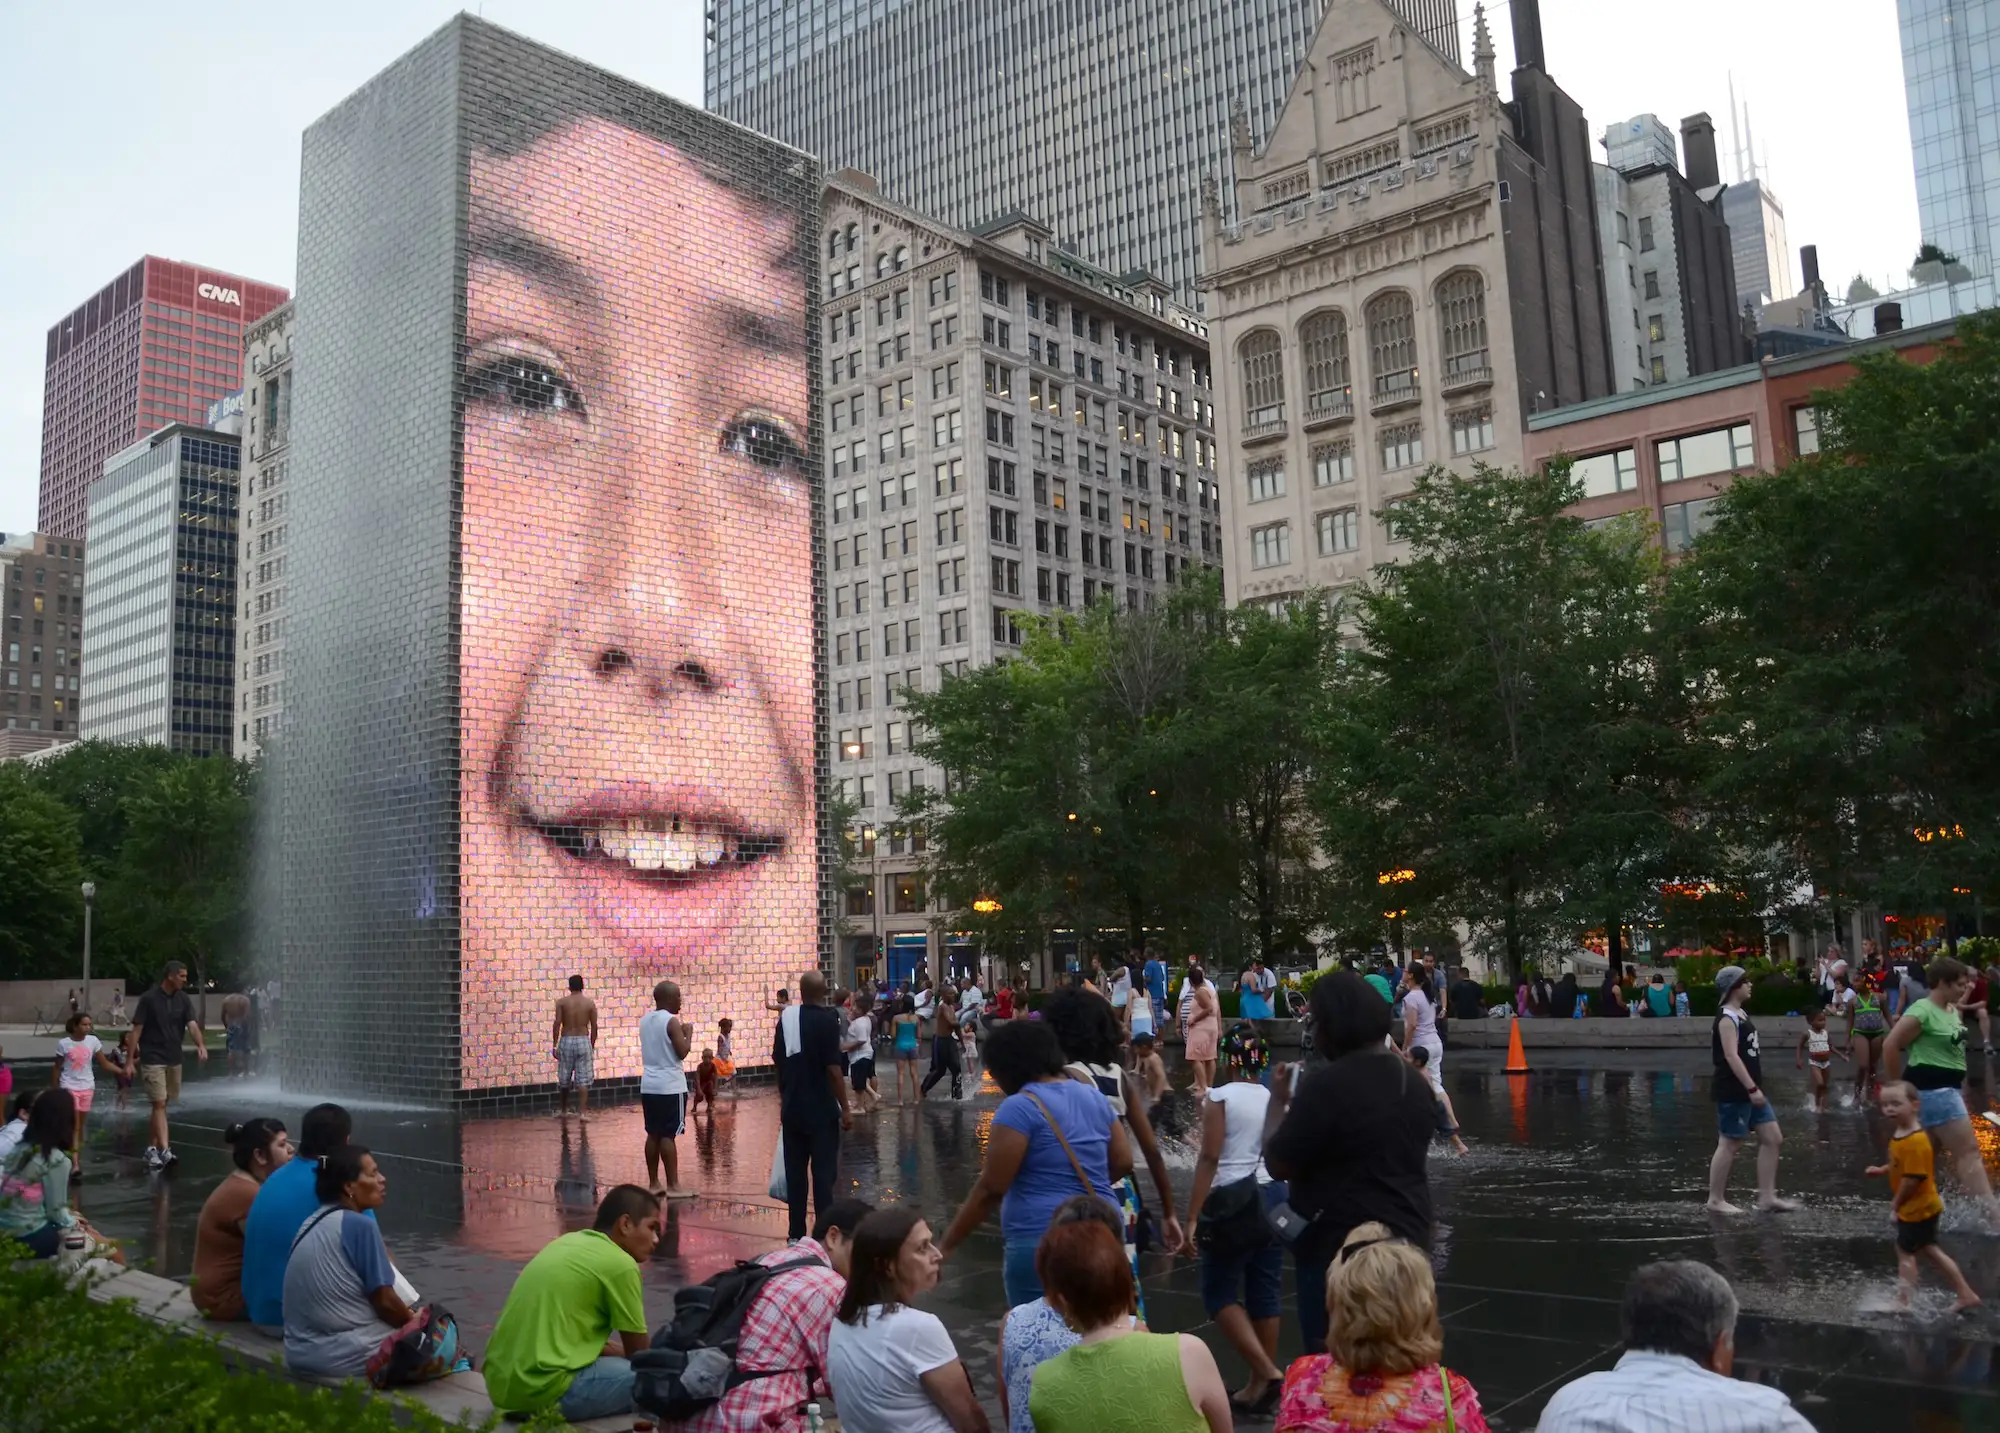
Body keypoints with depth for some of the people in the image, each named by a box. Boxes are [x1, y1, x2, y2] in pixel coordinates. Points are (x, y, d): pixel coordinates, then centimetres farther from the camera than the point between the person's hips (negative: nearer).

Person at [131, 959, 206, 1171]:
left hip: (174, 1060, 5)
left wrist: (201, 1045, -28)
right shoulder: (149, 998, -10)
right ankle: (164, 1150, -18)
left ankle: (153, 1147, 23)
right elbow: (137, 1030, -8)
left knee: (163, 1104, 12)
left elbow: (192, 1024, -9)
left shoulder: (183, 999, 2)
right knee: (159, 1104, -12)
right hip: (152, 1059, -5)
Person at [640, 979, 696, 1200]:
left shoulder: (645, 1020, 11)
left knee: (653, 1134, 11)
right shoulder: (672, 1021, -13)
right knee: (668, 1135, -6)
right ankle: (673, 1186, -5)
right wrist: (688, 1033, -1)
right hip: (670, 1086, -8)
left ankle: (654, 1183, 15)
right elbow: (682, 1053, -16)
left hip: (649, 1085, 8)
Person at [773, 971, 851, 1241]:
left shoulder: (786, 1018, 3)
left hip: (792, 1109, 5)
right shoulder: (827, 1019, -13)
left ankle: (797, 1234, 13)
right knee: (823, 1173, 0)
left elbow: (778, 1059, 10)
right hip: (822, 1110, -5)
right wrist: (845, 1109, -11)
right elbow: (833, 1067, -17)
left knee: (794, 1173, 9)